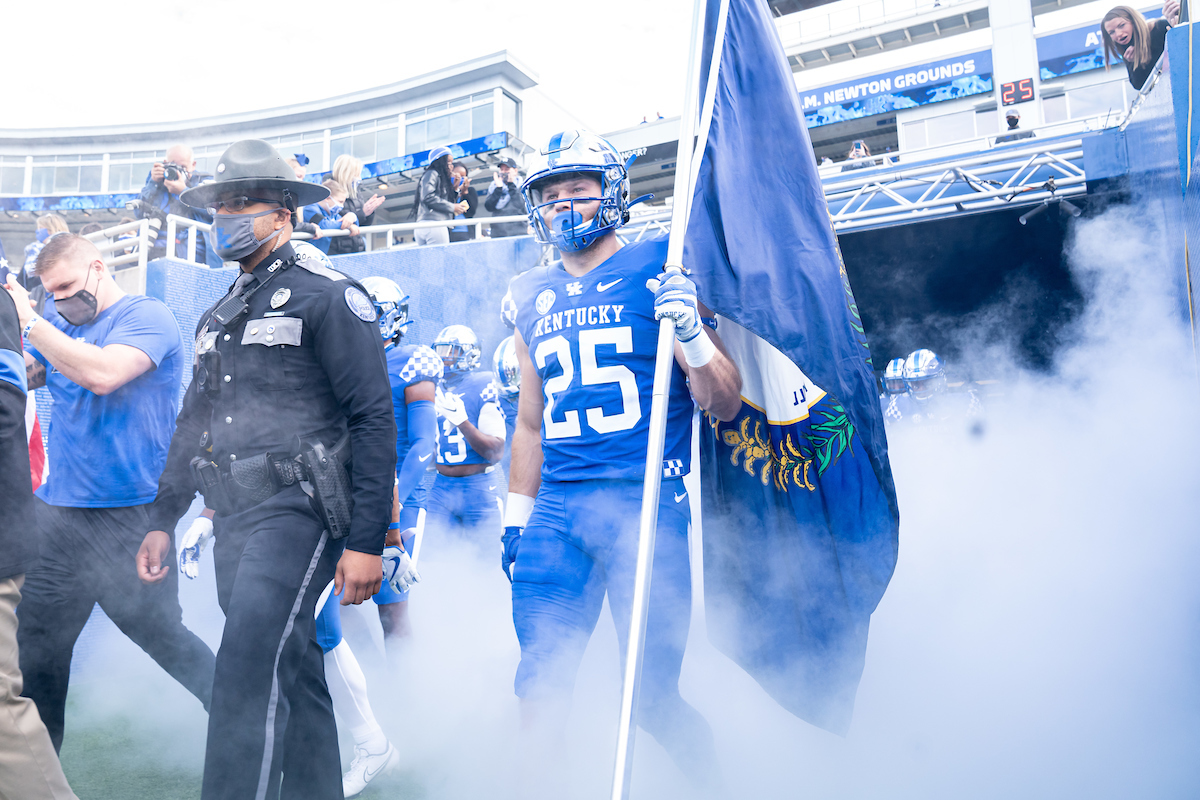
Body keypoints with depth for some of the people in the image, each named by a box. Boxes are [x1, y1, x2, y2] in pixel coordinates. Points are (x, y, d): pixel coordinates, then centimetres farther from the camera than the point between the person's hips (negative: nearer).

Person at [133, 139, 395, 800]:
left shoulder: (325, 295, -6)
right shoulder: (218, 316, 20)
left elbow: (373, 419, -13)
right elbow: (192, 424, 26)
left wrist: (366, 541, -18)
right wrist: (162, 520, 21)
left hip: (295, 509, -7)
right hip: (231, 521, 8)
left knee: (248, 670, -17)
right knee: (292, 673, 13)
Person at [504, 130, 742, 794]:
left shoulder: (660, 272, 2)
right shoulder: (532, 297, 16)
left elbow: (725, 405, 1)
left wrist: (691, 333, -16)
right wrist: (515, 519, 21)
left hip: (645, 505, -4)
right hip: (555, 510, 4)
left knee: (652, 698, 2)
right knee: (539, 685, 1)